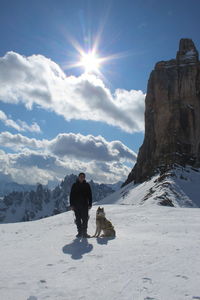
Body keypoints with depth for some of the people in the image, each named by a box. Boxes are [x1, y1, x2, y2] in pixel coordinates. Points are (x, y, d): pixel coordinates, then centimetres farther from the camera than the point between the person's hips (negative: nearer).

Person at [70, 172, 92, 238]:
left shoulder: (87, 185, 5)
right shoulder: (75, 185, 5)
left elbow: (90, 195, 6)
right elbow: (71, 195, 4)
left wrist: (90, 204, -1)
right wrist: (71, 205, -3)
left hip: (85, 205, 0)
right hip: (76, 205, 1)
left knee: (85, 219, -4)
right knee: (78, 219, 5)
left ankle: (84, 232, 3)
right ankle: (80, 232, 12)